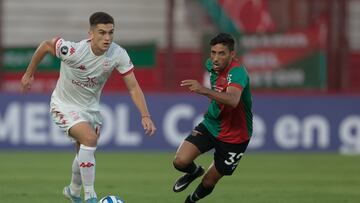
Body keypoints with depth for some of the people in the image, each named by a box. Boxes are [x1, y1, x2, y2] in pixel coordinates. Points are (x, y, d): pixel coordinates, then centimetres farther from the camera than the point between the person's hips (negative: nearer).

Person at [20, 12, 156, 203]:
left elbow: (133, 87, -16)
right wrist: (29, 74, -1)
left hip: (90, 107, 5)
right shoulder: (73, 51, -32)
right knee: (89, 138, -28)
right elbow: (46, 45, -13)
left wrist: (145, 116, -27)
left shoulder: (118, 54, -22)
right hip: (64, 106, -5)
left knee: (84, 152, 18)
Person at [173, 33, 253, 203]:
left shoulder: (237, 72, -30)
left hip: (234, 137, -5)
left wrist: (204, 90, -63)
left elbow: (233, 100, -52)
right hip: (210, 125, 5)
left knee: (208, 183, 8)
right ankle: (194, 172, 21)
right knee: (180, 161, -16)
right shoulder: (212, 65, -5)